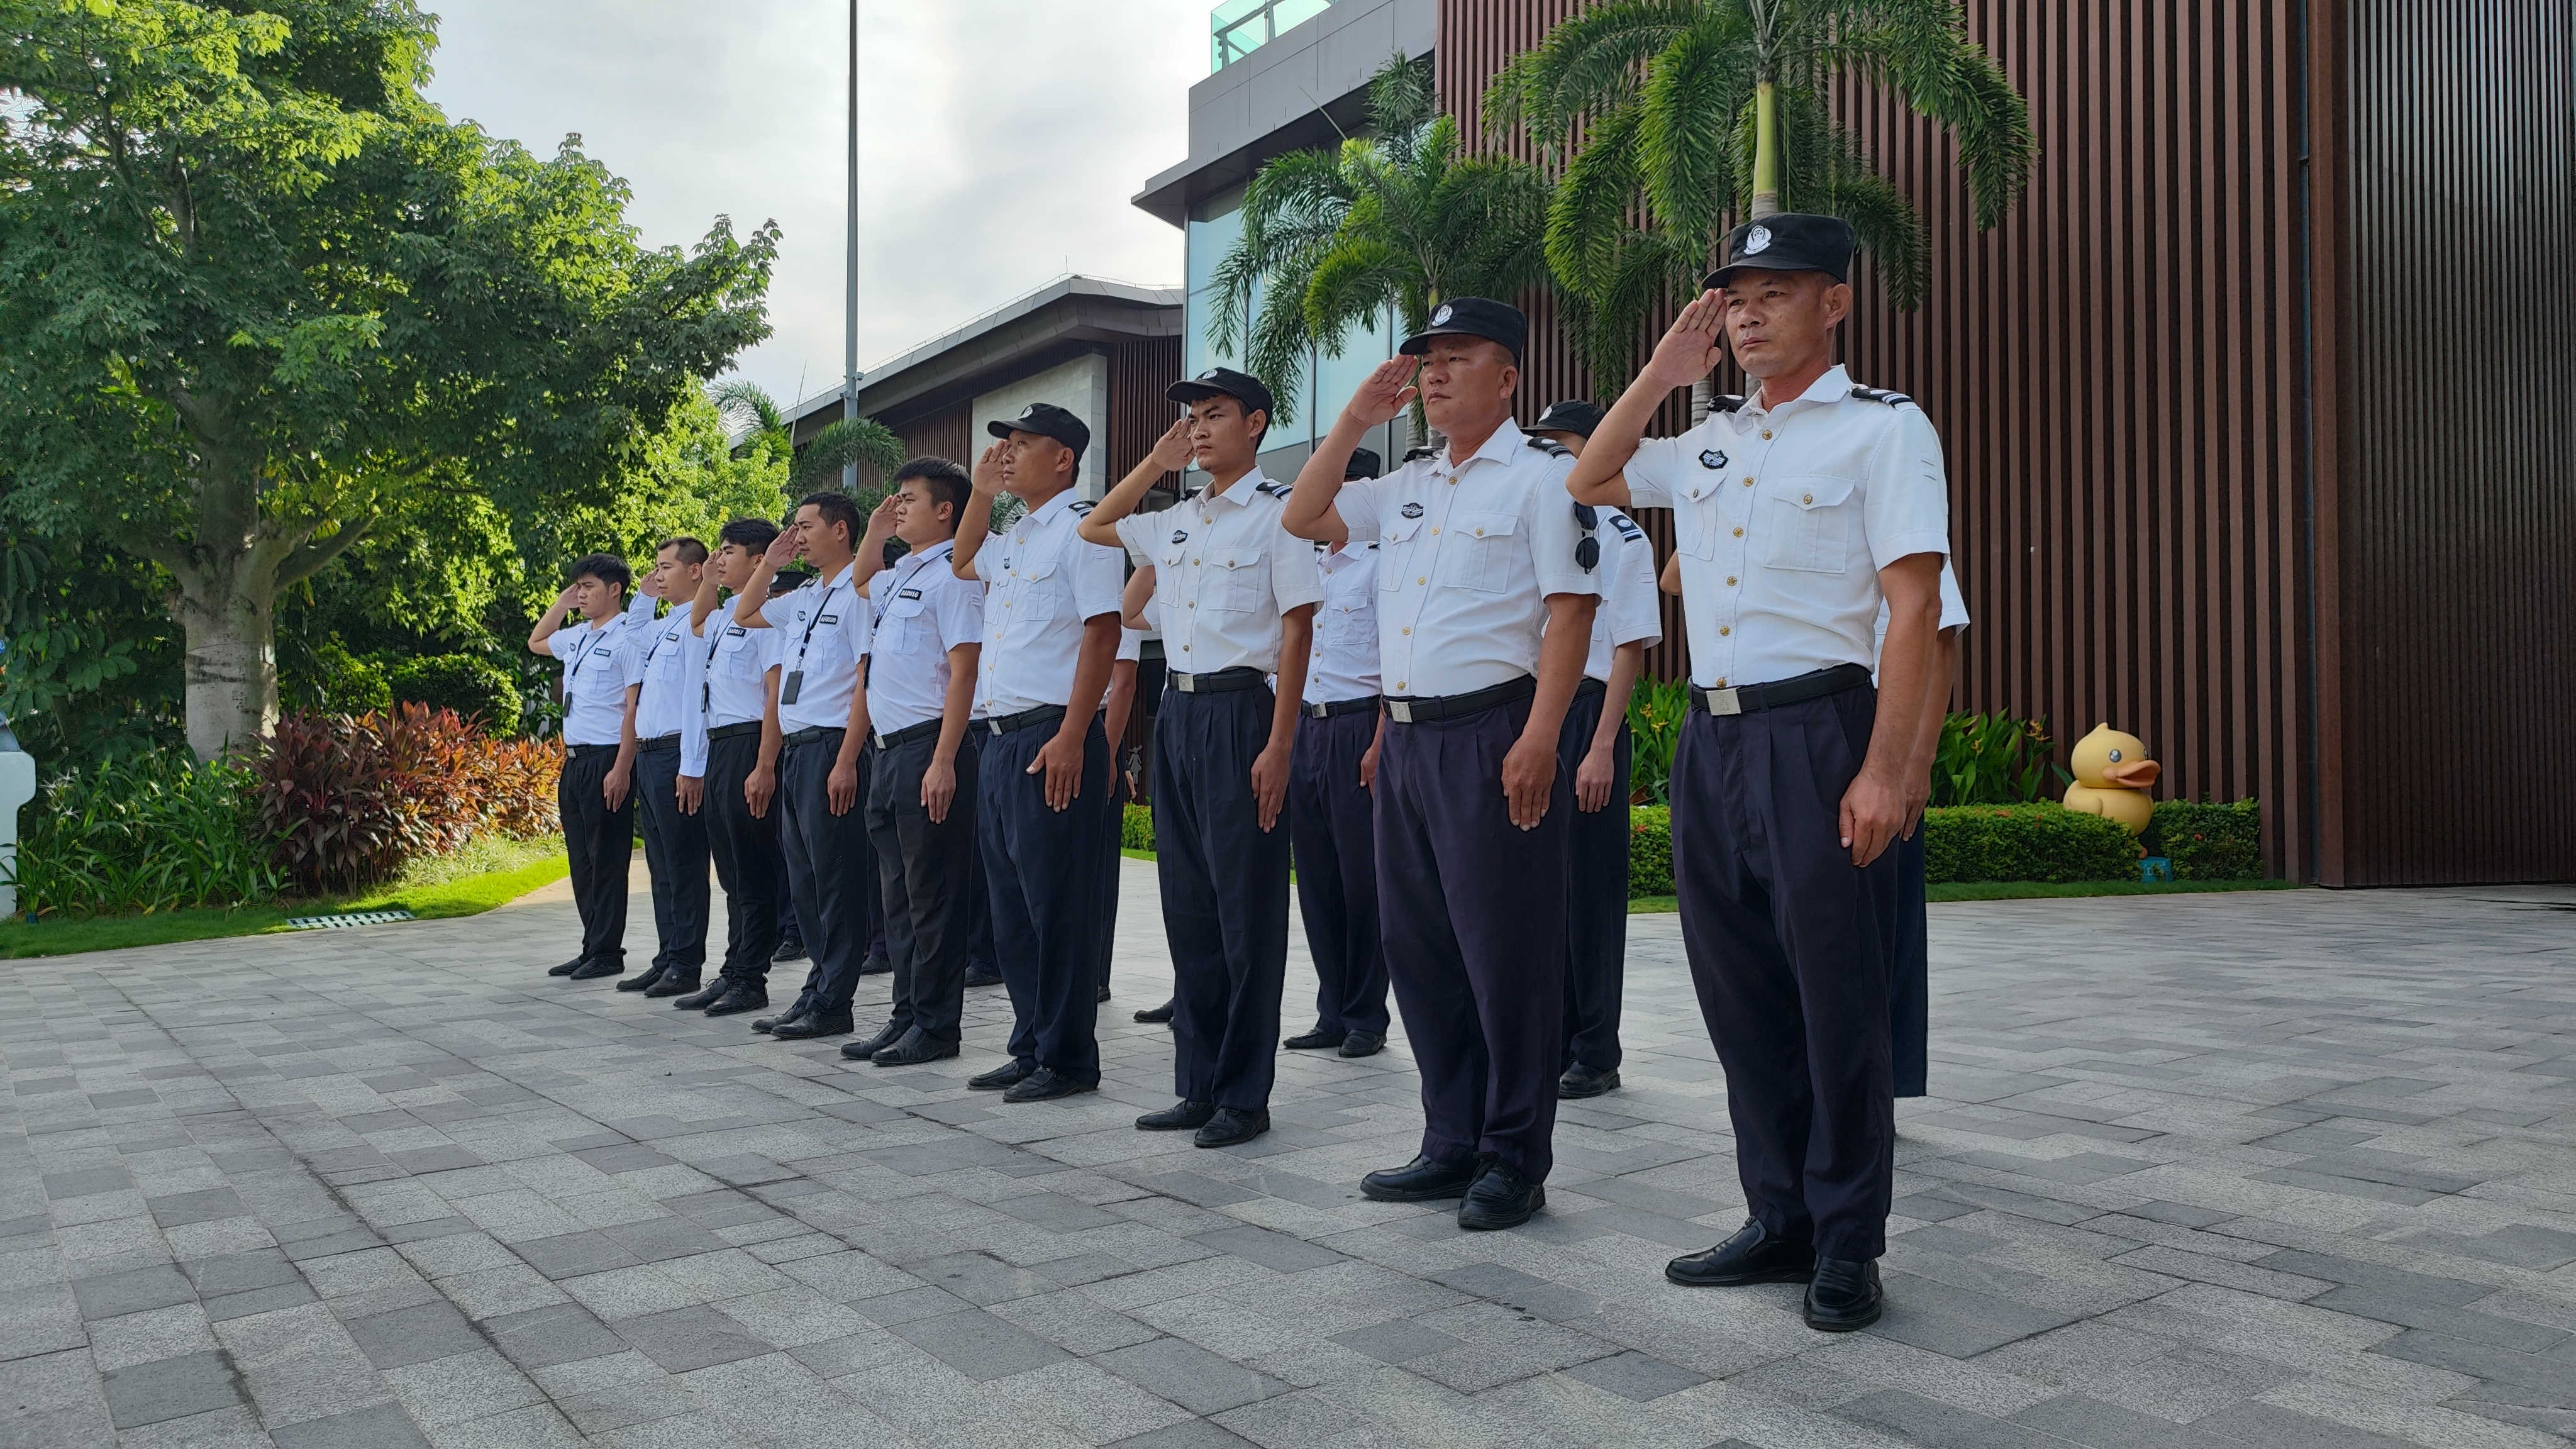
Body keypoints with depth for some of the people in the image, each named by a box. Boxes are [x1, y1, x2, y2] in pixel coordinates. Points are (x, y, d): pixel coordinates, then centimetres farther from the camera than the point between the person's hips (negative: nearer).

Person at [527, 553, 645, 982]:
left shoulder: (627, 637, -10)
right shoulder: (577, 637, 15)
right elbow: (535, 643, 36)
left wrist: (621, 769, -20)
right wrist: (561, 603, 21)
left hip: (607, 759, -9)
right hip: (574, 760, 9)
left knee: (607, 861, -2)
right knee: (581, 861, 12)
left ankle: (607, 953, 5)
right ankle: (592, 949, 20)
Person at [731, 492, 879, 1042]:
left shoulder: (858, 593, -9)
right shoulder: (805, 598, 17)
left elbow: (869, 680, -16)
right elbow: (744, 615, 33)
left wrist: (847, 761, -21)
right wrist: (769, 563, 18)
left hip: (832, 749, -9)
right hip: (795, 749, 9)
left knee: (837, 879, -3)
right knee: (805, 881, 13)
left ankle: (832, 1003, 4)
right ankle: (817, 991, 21)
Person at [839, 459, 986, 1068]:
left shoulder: (951, 574, -9)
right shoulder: (899, 578, 17)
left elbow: (963, 672, -16)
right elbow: (861, 587, 40)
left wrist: (943, 761, -22)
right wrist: (875, 532, 24)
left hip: (929, 748, -9)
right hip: (889, 749, 9)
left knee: (933, 893, -3)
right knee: (897, 891, 13)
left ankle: (937, 1025, 5)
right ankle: (907, 1013, 22)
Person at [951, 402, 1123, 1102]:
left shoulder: (1080, 528, -7)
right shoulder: (1013, 539, 19)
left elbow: (1103, 631, -15)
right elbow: (961, 564, 40)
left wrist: (1071, 737, -22)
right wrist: (981, 490, 24)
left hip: (1051, 738, -9)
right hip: (999, 739, 9)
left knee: (1056, 906, -4)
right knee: (1012, 907, 12)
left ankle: (1067, 1059, 5)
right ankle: (1030, 1047, 21)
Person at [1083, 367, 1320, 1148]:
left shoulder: (1275, 512, -5)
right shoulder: (1175, 522, 14)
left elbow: (1297, 629, -10)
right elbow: (1092, 528, 30)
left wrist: (1278, 746, -16)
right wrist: (1156, 463, 18)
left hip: (1241, 711, -7)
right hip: (1178, 710, 7)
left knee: (1247, 908, -1)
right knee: (1188, 905, 10)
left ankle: (1244, 1096, 8)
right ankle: (1197, 1085, 20)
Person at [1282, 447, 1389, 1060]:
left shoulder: (1379, 564, -3)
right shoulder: (1305, 565, 16)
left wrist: (1380, 743, -16)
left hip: (1357, 727, -6)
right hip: (1307, 727, 6)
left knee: (1362, 878, -1)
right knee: (1317, 878, 8)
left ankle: (1366, 1019, 9)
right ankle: (1332, 1015, 17)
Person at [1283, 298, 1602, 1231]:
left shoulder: (1541, 474, -4)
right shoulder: (1406, 488, 18)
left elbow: (1570, 611, -12)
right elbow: (1304, 517, 21)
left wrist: (1538, 738, -20)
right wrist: (1357, 419, 12)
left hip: (1492, 733, -8)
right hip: (1406, 736, 8)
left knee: (1505, 954, -2)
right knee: (1419, 949, 12)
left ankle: (1515, 1162, 10)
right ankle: (1453, 1145, 25)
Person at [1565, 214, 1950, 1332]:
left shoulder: (1883, 429, -3)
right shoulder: (1708, 441, 16)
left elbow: (1913, 608, -9)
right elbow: (1588, 482, 26)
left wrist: (1884, 769, -18)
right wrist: (1662, 373, 13)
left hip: (1815, 735, -6)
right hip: (1711, 738, 6)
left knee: (1836, 1000, 1)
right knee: (1740, 997, 11)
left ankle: (1847, 1247, 15)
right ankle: (1779, 1221, 25)